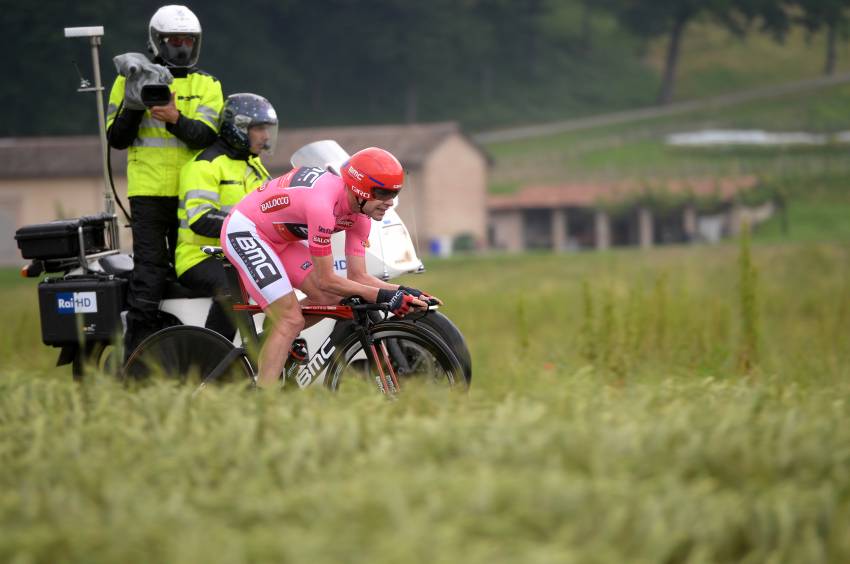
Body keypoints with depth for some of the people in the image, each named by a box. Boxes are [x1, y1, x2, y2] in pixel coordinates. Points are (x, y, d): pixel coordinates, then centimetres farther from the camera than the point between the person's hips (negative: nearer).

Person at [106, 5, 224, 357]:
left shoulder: (207, 87, 10)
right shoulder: (131, 81, 8)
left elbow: (206, 136, -6)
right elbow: (117, 139, 3)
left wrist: (176, 119, -25)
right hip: (149, 192, -2)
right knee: (149, 274, -9)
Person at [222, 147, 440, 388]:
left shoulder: (359, 210, -6)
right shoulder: (323, 204, -34)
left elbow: (358, 276, -2)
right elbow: (325, 280, -27)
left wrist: (403, 293, -16)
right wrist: (382, 296, -28)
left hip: (276, 238, 9)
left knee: (330, 299, 1)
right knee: (291, 320, -18)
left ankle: (268, 343, 17)